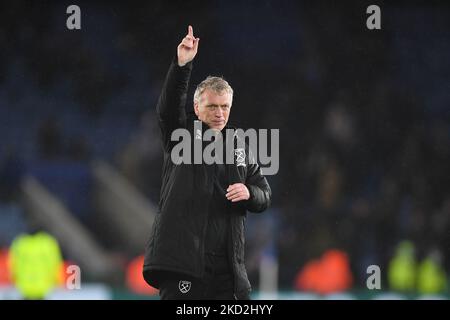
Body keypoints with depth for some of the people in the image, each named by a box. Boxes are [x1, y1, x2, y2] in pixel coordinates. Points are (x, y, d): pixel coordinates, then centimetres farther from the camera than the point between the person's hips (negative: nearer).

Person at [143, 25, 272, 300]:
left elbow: (265, 196, 19)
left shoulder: (240, 147, 17)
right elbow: (168, 108, -14)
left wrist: (249, 193, -6)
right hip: (182, 262, -5)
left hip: (226, 264, 5)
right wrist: (181, 65, -28)